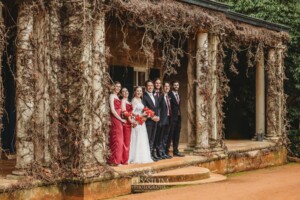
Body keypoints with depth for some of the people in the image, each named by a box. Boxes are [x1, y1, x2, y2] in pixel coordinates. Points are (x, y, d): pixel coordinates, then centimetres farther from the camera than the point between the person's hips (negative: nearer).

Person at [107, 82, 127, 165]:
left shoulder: (117, 96, 17)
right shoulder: (112, 96, -9)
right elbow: (112, 110, -16)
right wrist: (121, 119, -12)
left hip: (118, 120, 9)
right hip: (115, 120, -9)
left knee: (117, 140, 11)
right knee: (116, 140, -5)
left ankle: (115, 160, 16)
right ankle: (114, 160, 0)